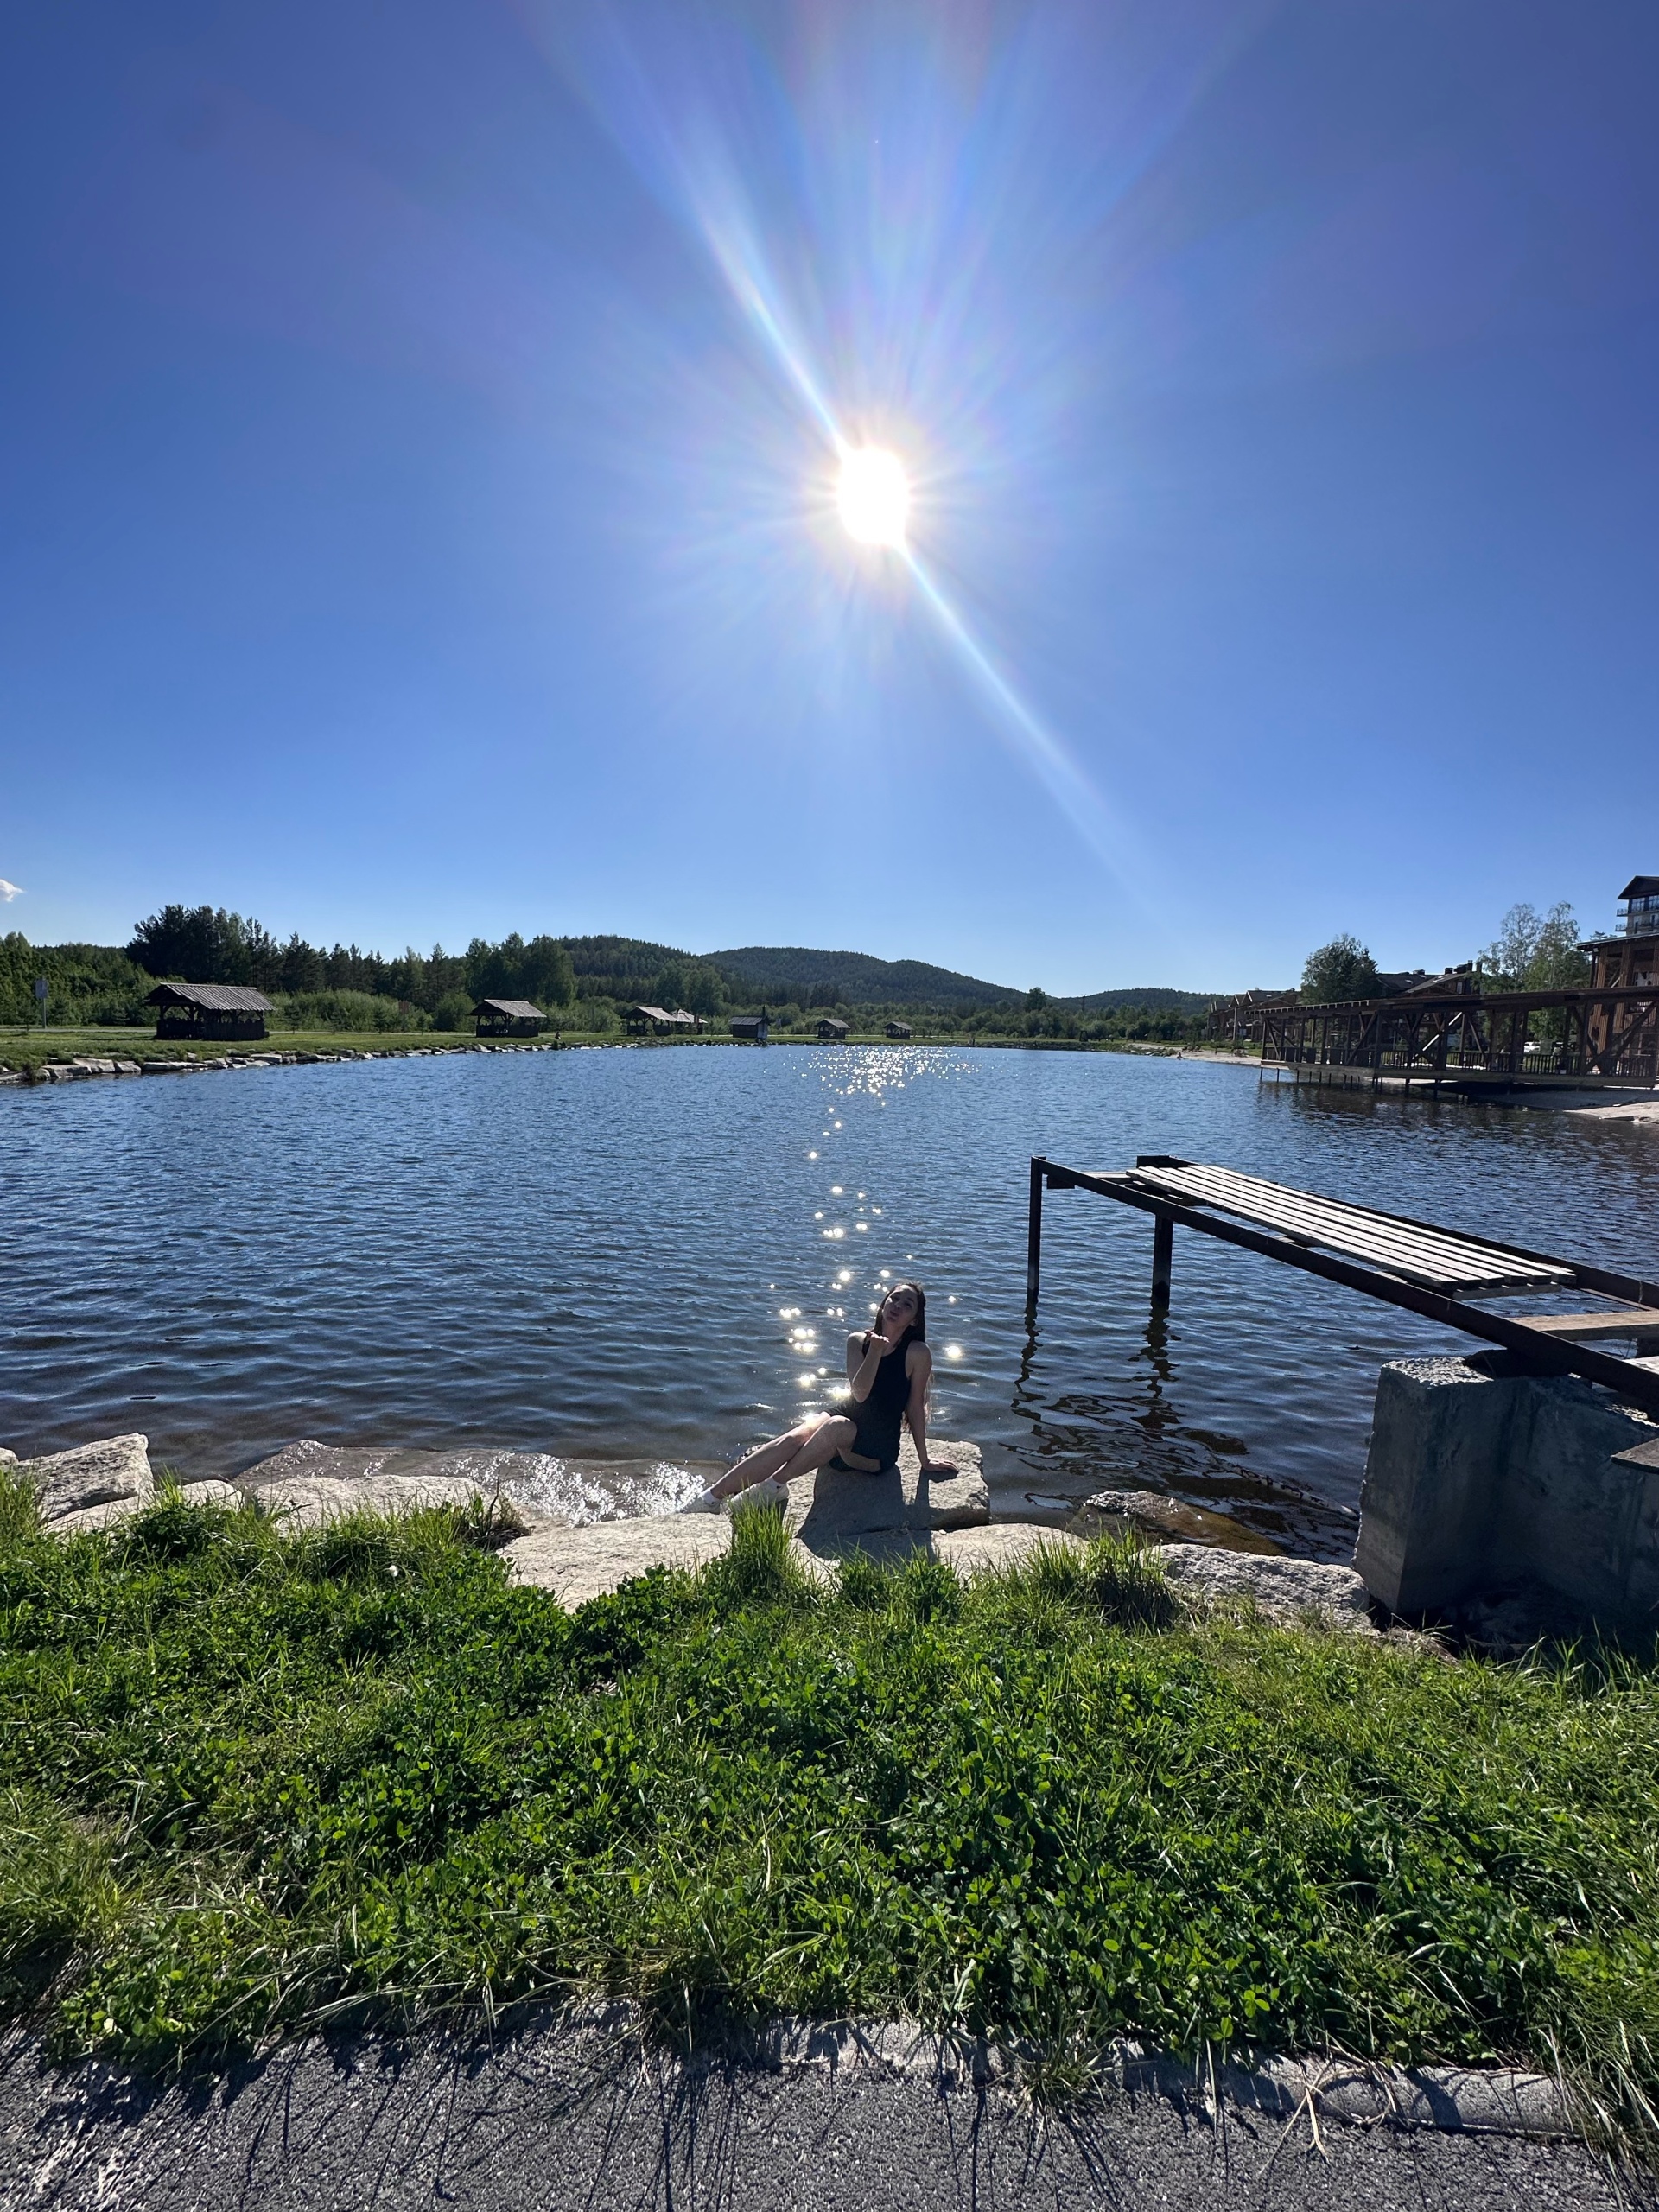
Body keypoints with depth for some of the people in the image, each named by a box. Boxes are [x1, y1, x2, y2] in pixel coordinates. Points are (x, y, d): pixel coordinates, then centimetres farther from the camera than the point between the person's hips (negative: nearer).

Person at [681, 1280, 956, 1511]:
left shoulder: (917, 1354, -12)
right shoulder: (858, 1340, -2)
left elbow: (915, 1407, -4)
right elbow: (859, 1393, -14)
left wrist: (925, 1461, 3)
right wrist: (876, 1350, -26)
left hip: (877, 1450, -3)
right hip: (842, 1419, 3)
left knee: (837, 1426, -35)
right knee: (791, 1439, -25)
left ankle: (777, 1484, -22)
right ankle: (713, 1497, -25)